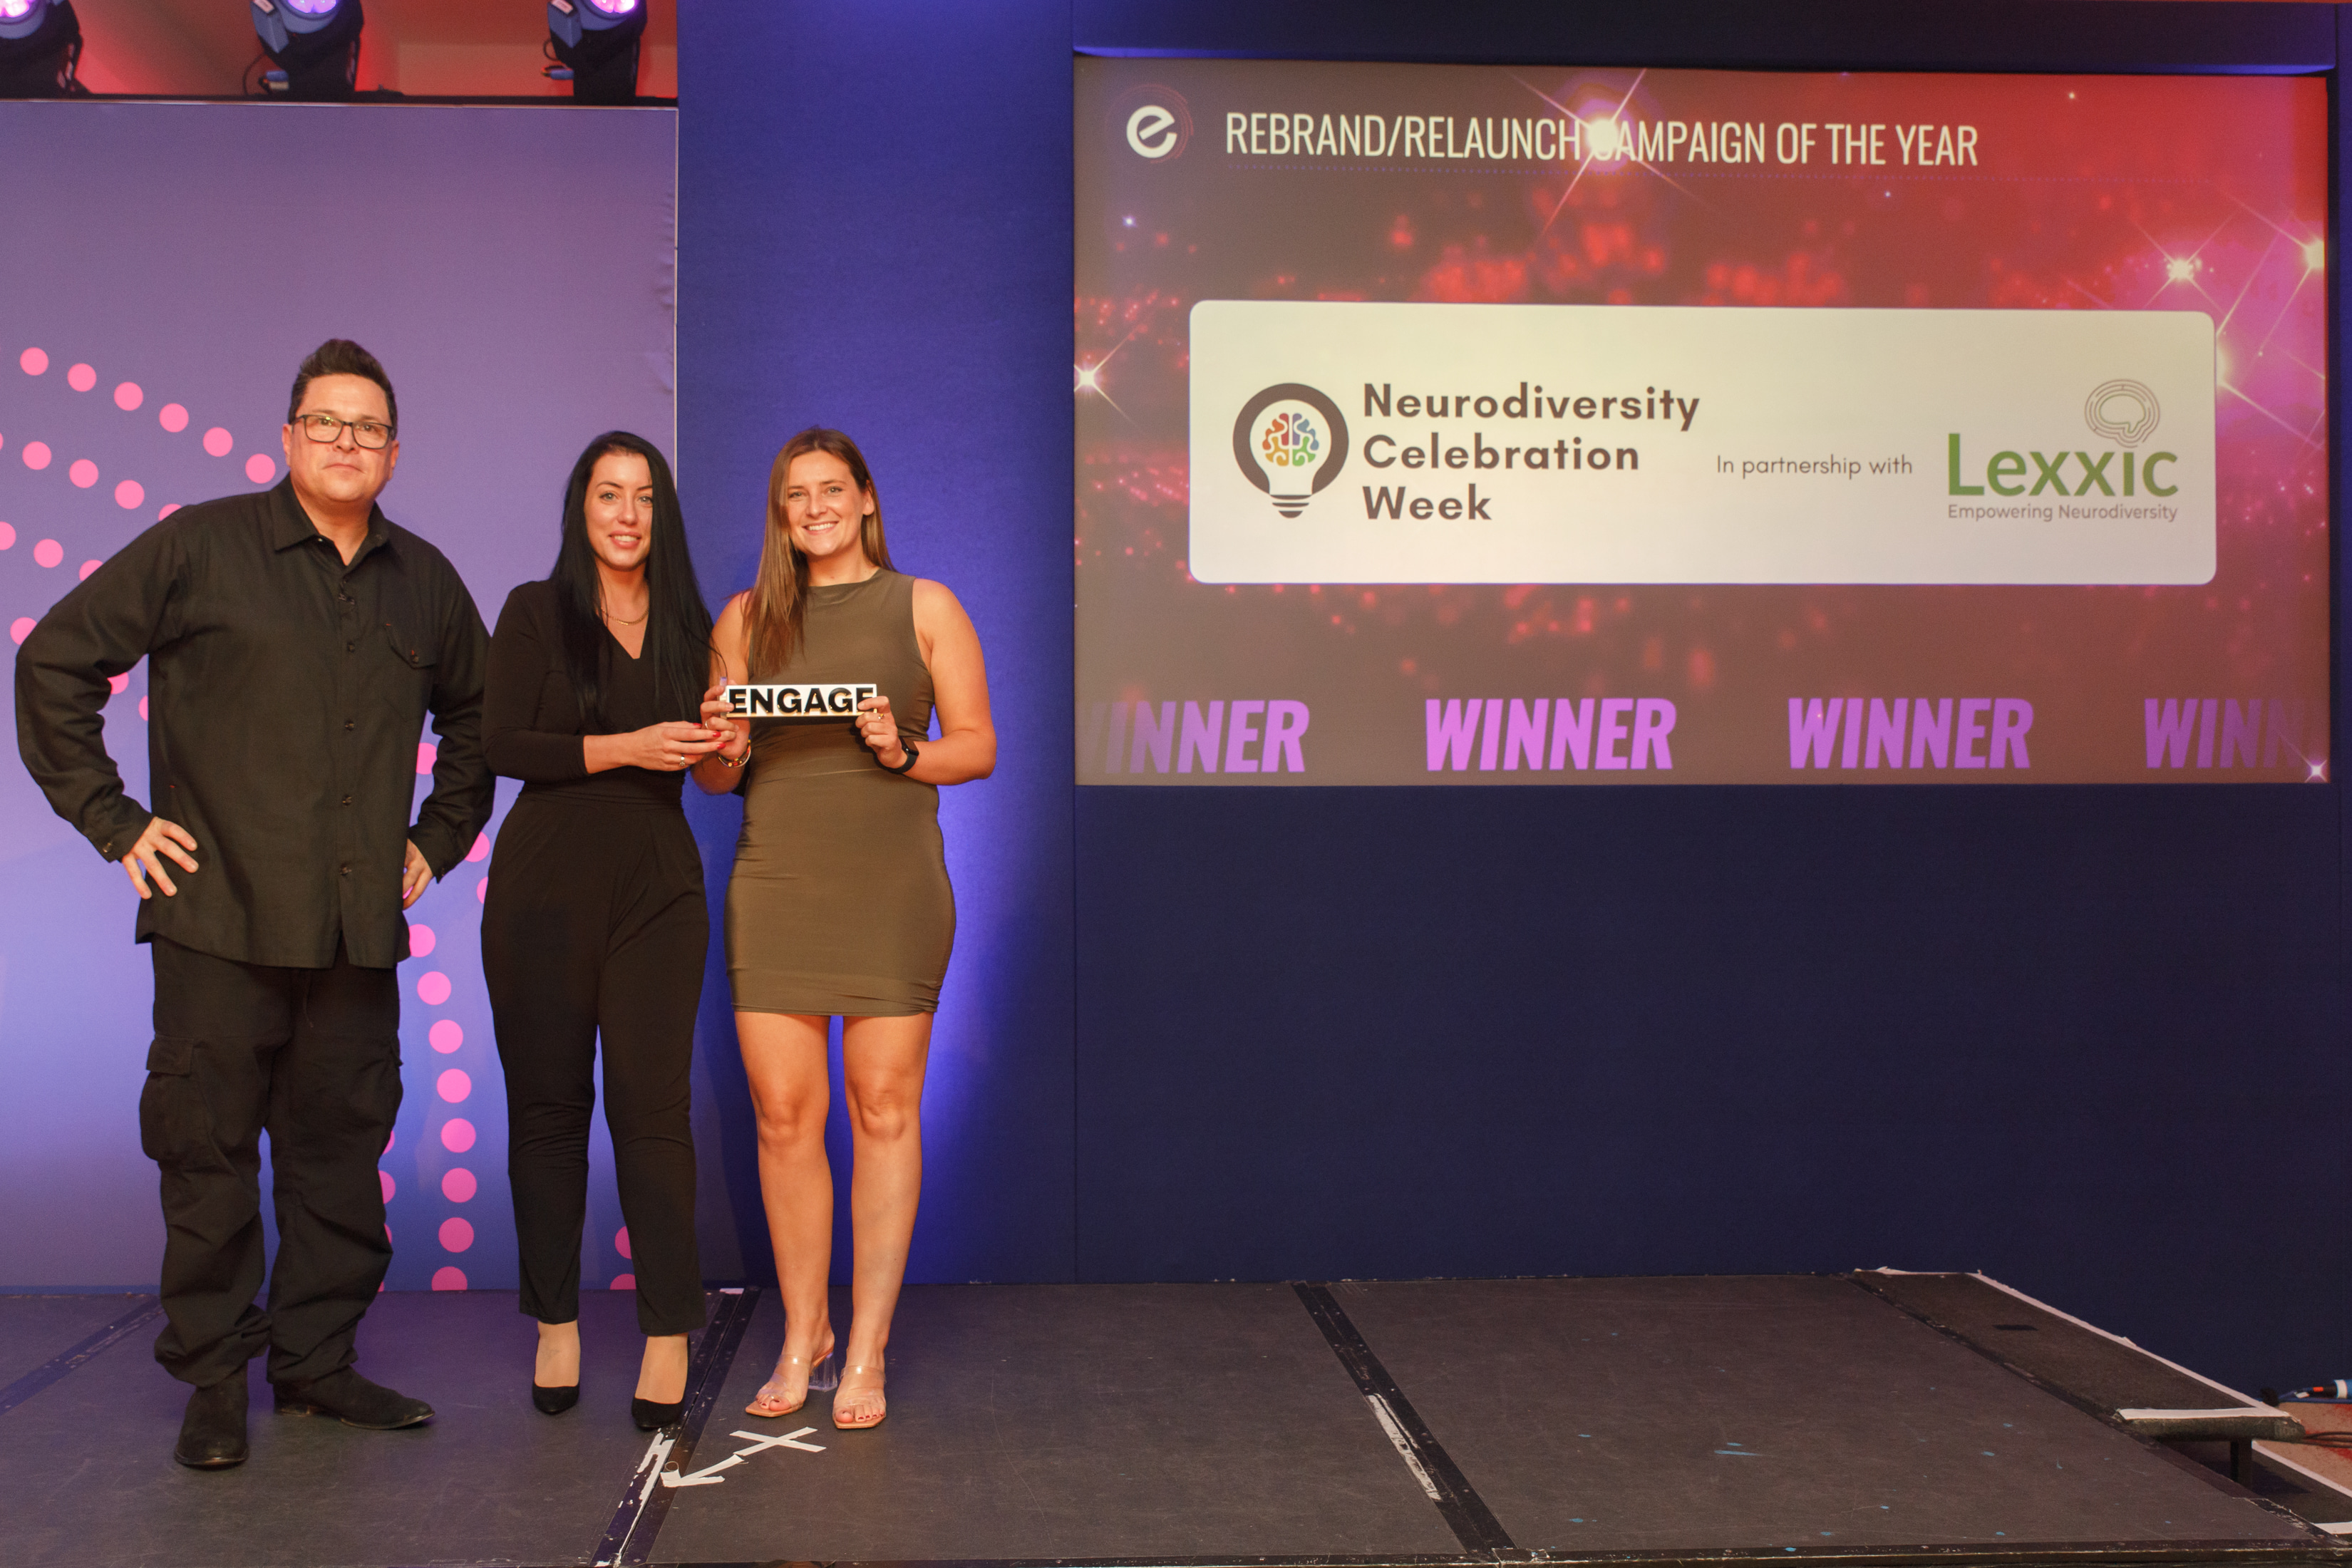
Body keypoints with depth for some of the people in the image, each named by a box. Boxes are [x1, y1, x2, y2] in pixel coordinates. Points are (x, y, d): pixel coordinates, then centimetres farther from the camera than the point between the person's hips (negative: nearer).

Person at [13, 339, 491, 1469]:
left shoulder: (424, 581, 12)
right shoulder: (200, 547, -1)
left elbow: (474, 717, 27)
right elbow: (56, 661, 1)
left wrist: (438, 835, 16)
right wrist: (112, 818, -3)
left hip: (360, 927, 4)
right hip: (222, 917, -4)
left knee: (341, 1145, 8)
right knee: (208, 1149, 1)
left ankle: (317, 1358, 20)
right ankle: (213, 1377, 13)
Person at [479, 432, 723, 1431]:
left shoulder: (687, 625, 13)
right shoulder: (535, 613, 3)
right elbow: (501, 745, -6)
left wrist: (716, 741, -3)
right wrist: (625, 748, -14)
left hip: (657, 888, 2)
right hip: (545, 887, -1)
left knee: (651, 1105, -5)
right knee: (547, 1104, 3)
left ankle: (669, 1335, -2)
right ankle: (555, 1324, 15)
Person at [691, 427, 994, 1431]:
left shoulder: (923, 607, 8)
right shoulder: (747, 618, 13)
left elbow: (977, 745, 5)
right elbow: (715, 779, 15)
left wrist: (904, 752, -13)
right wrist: (726, 749, -7)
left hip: (890, 886, -2)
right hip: (774, 885, 2)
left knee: (885, 1111, -1)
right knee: (783, 1114, 1)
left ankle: (865, 1352, 7)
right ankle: (802, 1335, 17)